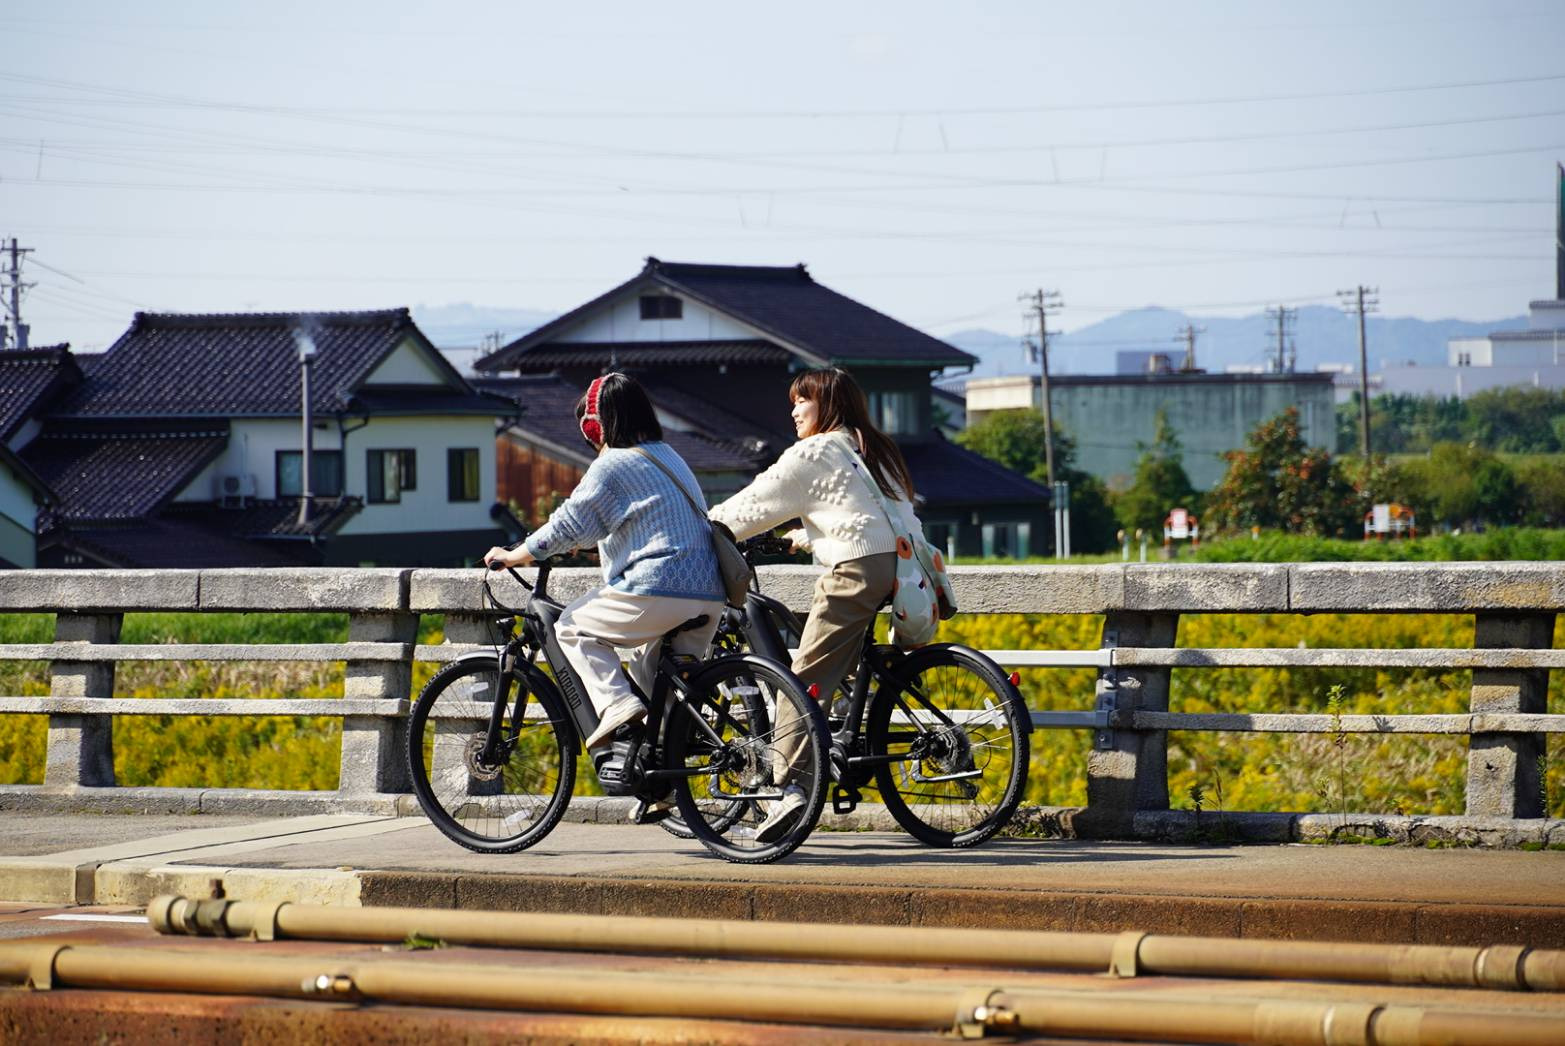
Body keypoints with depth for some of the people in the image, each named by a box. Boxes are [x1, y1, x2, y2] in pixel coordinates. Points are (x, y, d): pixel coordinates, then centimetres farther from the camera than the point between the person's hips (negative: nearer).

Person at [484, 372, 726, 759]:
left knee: (574, 628, 10)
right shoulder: (670, 457, 23)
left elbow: (567, 526, -1)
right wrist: (583, 541, 47)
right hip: (710, 596, 8)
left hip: (657, 590, -8)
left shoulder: (612, 465, -3)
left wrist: (512, 556, 13)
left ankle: (616, 705, -9)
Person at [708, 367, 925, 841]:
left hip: (857, 571, -8)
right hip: (905, 566, 8)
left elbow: (751, 508, 6)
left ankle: (787, 786, -23)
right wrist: (806, 537, 51)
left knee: (806, 679, -11)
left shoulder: (812, 454, 3)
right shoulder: (875, 451, 26)